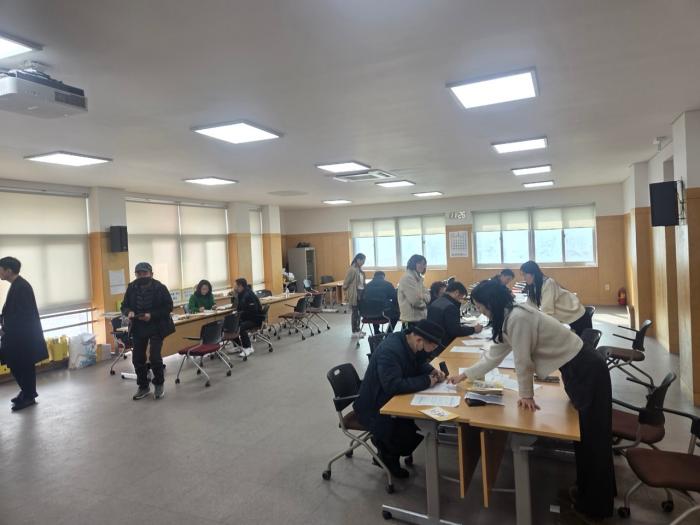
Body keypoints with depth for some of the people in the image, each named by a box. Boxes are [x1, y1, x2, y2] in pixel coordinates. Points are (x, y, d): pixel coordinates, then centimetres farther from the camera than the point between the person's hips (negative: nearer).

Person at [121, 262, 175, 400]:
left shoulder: (160, 287, -12)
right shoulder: (131, 288, -1)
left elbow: (168, 307, -11)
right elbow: (124, 306, 7)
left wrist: (151, 315, -23)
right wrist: (129, 312, -16)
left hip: (156, 327, -4)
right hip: (138, 328, 4)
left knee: (154, 357, -9)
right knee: (137, 358, 6)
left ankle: (159, 385, 15)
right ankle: (143, 386, 26)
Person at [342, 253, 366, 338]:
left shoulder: (359, 269, 10)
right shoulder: (352, 269, -15)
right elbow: (346, 283, -13)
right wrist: (346, 294, -11)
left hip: (361, 292, 8)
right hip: (354, 294, -8)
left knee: (359, 311, 14)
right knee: (355, 312, -1)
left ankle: (357, 329, 25)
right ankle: (354, 332, 6)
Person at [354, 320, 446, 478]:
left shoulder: (409, 343, -4)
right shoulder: (389, 351, -31)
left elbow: (419, 364, 13)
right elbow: (393, 385, -37)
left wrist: (432, 371, -8)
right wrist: (426, 381, -28)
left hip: (391, 398, 9)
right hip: (374, 407, -9)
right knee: (411, 431, -24)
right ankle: (387, 452, 8)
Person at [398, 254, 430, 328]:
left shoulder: (418, 278, 16)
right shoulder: (407, 278, -15)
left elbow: (427, 295, 13)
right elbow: (415, 300, -22)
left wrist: (422, 296, -11)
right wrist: (423, 298, 0)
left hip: (420, 316, 9)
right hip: (411, 318, -9)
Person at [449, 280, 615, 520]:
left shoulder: (518, 317, -26)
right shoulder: (508, 318, 5)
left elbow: (523, 361, -19)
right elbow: (494, 355, 14)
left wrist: (526, 394, -4)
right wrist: (465, 375, 20)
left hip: (585, 370, -9)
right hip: (576, 369, 9)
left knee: (593, 437, 5)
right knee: (584, 435, 20)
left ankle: (596, 507, 21)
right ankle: (588, 491, 37)